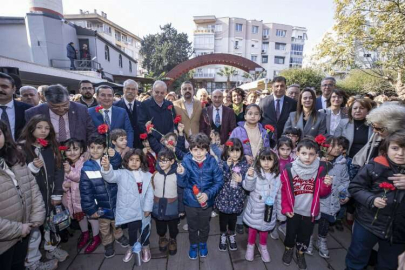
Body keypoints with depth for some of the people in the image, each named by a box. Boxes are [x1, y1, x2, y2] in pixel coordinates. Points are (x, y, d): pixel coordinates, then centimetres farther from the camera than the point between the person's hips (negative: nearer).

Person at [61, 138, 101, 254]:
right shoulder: (66, 164, -2)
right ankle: (85, 234, 46)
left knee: (92, 215, 8)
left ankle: (96, 237, 27)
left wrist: (70, 172, -40)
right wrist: (65, 185, -16)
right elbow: (66, 179, 5)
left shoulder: (85, 162, -21)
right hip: (75, 196, 7)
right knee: (79, 215, 24)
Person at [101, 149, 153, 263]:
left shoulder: (147, 175, -5)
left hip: (142, 210, 1)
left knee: (144, 229, 17)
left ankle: (145, 247, 44)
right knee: (132, 229, 18)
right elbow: (110, 176, -29)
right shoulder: (122, 174, -9)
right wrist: (106, 167, -50)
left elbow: (149, 193, -3)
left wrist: (147, 208, -5)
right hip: (129, 210, -1)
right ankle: (131, 247, 47)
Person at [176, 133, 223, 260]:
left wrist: (208, 194, -22)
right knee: (192, 227, 24)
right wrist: (181, 174, -34)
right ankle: (193, 245, 52)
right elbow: (182, 184, -14)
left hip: (207, 202, 0)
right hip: (190, 202, 0)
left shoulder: (212, 162, -18)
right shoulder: (186, 161, -18)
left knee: (204, 226, 26)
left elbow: (219, 181, -12)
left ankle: (203, 244, 55)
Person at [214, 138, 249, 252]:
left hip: (236, 198, 1)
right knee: (223, 218, 17)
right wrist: (227, 167, -29)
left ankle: (231, 235, 48)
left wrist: (241, 180, -23)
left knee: (233, 218, 20)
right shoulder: (222, 163, -11)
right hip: (224, 197, -1)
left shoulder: (244, 164, -7)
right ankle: (223, 235, 44)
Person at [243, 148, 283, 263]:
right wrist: (250, 176, -41)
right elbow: (248, 187, -22)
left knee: (265, 228, 21)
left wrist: (281, 213, 6)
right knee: (253, 228, 18)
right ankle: (250, 246, 43)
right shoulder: (255, 172, -18)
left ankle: (263, 247, 47)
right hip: (255, 209, -2)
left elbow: (279, 196, 1)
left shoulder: (278, 176, -8)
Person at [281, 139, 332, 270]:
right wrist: (285, 208, -6)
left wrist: (326, 185, -26)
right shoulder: (289, 169, -18)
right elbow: (284, 191, -6)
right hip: (294, 211, -1)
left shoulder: (320, 169, -14)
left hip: (310, 212, 1)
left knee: (305, 235, 21)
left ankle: (300, 253, 48)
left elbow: (322, 193, -6)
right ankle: (288, 249, 47)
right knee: (291, 232, 18)